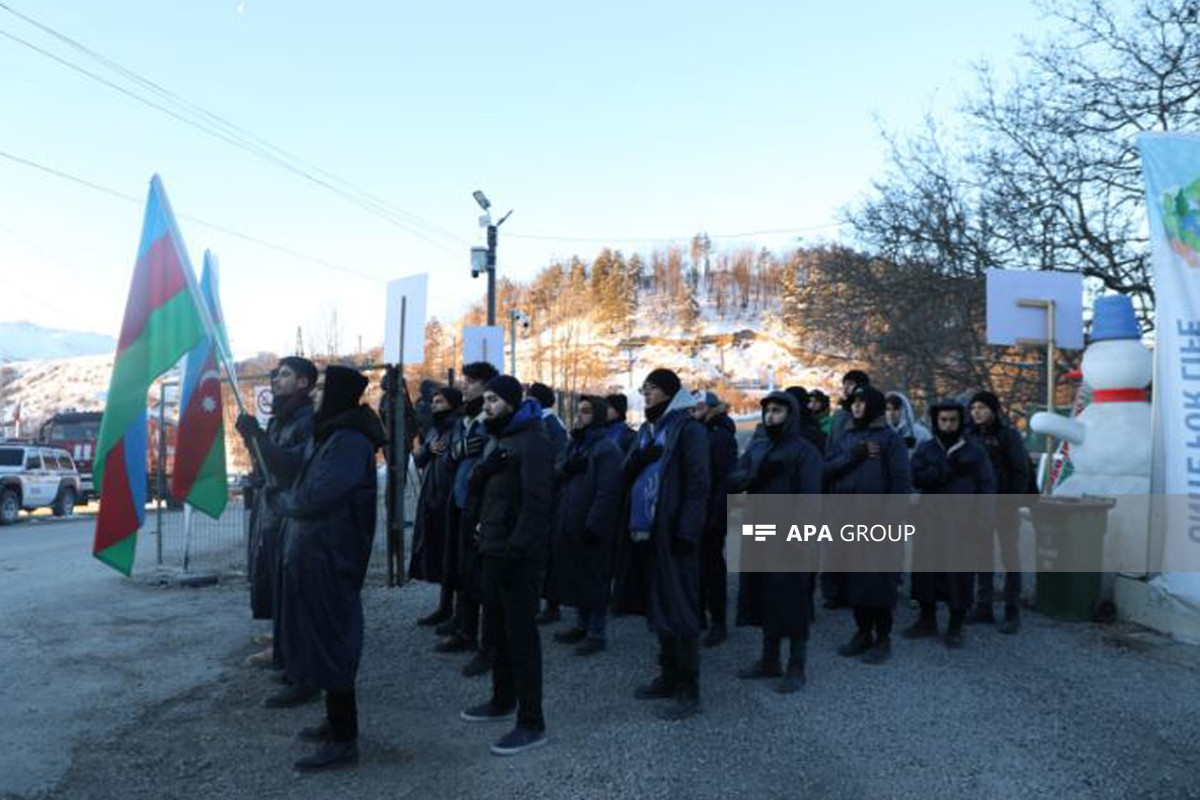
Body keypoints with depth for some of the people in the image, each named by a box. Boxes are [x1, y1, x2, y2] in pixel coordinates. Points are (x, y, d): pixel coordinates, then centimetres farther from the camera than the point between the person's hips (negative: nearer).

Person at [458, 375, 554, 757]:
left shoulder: (532, 440, -13)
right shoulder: (497, 438, 17)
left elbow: (536, 501, -21)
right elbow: (480, 486, 21)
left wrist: (516, 550, -23)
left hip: (519, 554, -9)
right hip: (494, 548, 9)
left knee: (520, 634, -4)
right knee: (496, 628, 19)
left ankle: (532, 724, 4)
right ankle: (503, 700, 35)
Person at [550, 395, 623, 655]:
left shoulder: (607, 449, -12)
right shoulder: (574, 445, 15)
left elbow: (608, 492, -19)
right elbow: (555, 477, 9)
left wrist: (593, 526, -22)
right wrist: (565, 468, -12)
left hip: (593, 529, -8)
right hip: (569, 526, 8)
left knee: (595, 581, 0)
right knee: (575, 577, 15)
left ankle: (597, 633, 11)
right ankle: (582, 625, 29)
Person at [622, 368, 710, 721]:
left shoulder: (688, 429, -7)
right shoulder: (647, 429, 16)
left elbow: (697, 485, -13)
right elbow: (627, 474, 14)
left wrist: (686, 532, -18)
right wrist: (636, 460, -8)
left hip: (672, 533, -8)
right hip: (646, 532, 8)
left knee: (679, 609, -4)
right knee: (657, 607, 14)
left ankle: (689, 691, 3)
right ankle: (669, 675, 26)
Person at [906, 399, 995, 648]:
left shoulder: (975, 452, 4)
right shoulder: (925, 449, 7)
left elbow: (987, 487, 0)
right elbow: (917, 477, -9)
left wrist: (984, 521, -10)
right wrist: (950, 469, -15)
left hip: (962, 524, -2)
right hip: (930, 521, 2)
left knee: (960, 574, 0)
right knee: (925, 570, 7)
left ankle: (955, 627, 15)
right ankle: (927, 620, 24)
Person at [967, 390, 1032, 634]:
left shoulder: (1008, 434, -6)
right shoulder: (971, 435, 7)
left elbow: (1021, 470, -9)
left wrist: (1014, 500, -15)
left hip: (1005, 503, -5)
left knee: (1010, 556, 0)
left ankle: (1012, 612, 5)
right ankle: (984, 607, 19)